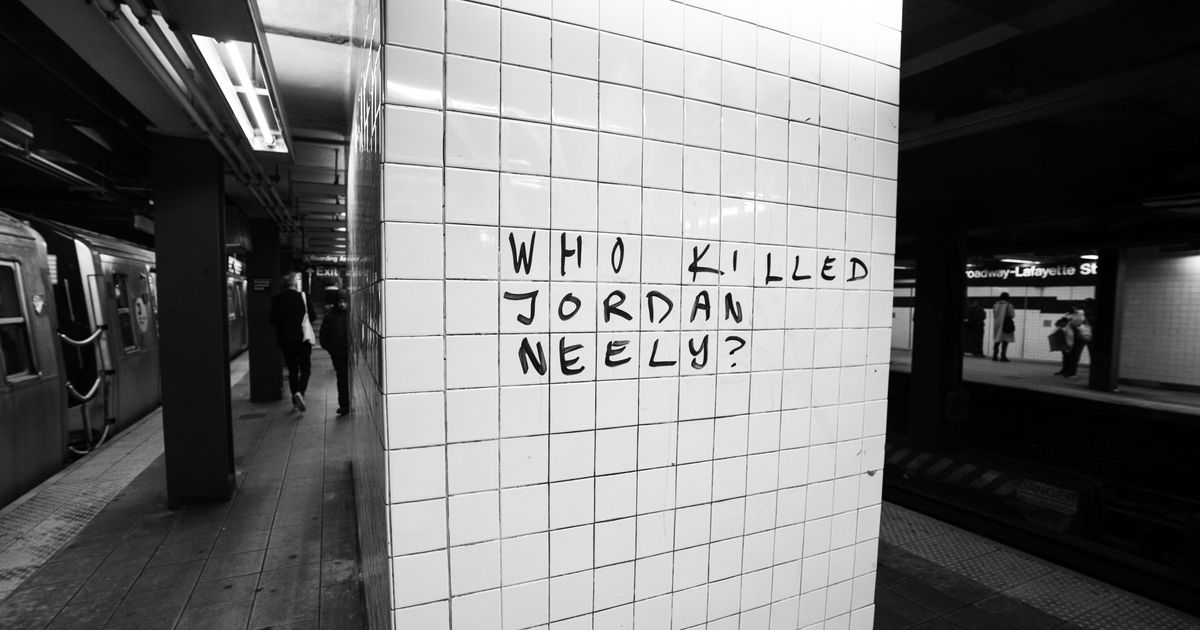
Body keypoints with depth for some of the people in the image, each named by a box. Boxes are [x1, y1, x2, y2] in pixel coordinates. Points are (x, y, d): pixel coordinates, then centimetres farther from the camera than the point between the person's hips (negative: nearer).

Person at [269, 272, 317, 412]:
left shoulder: (276, 300, 0)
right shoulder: (303, 296, -6)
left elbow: (272, 320, 3)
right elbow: (313, 316, -4)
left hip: (284, 340, 3)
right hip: (303, 338, -3)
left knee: (292, 370, 12)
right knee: (305, 369, 5)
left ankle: (295, 401, 15)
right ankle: (299, 392, -20)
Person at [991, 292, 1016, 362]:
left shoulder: (996, 305, 4)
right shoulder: (1008, 305, -8)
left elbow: (994, 315, 7)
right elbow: (1012, 315, -4)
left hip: (997, 324, 4)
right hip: (1006, 324, -4)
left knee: (997, 340, 9)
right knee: (1005, 340, -2)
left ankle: (995, 356, 6)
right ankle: (1003, 356, -6)